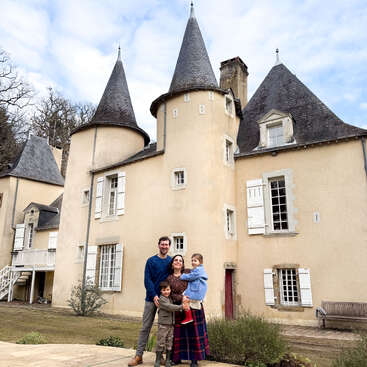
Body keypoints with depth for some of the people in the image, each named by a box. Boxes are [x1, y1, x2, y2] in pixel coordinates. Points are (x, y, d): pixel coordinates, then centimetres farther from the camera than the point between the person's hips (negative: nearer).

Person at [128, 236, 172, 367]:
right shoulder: (151, 261, 0)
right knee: (145, 327, 2)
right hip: (151, 298, -1)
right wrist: (154, 296, -16)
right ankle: (139, 355, 9)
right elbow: (147, 280, -6)